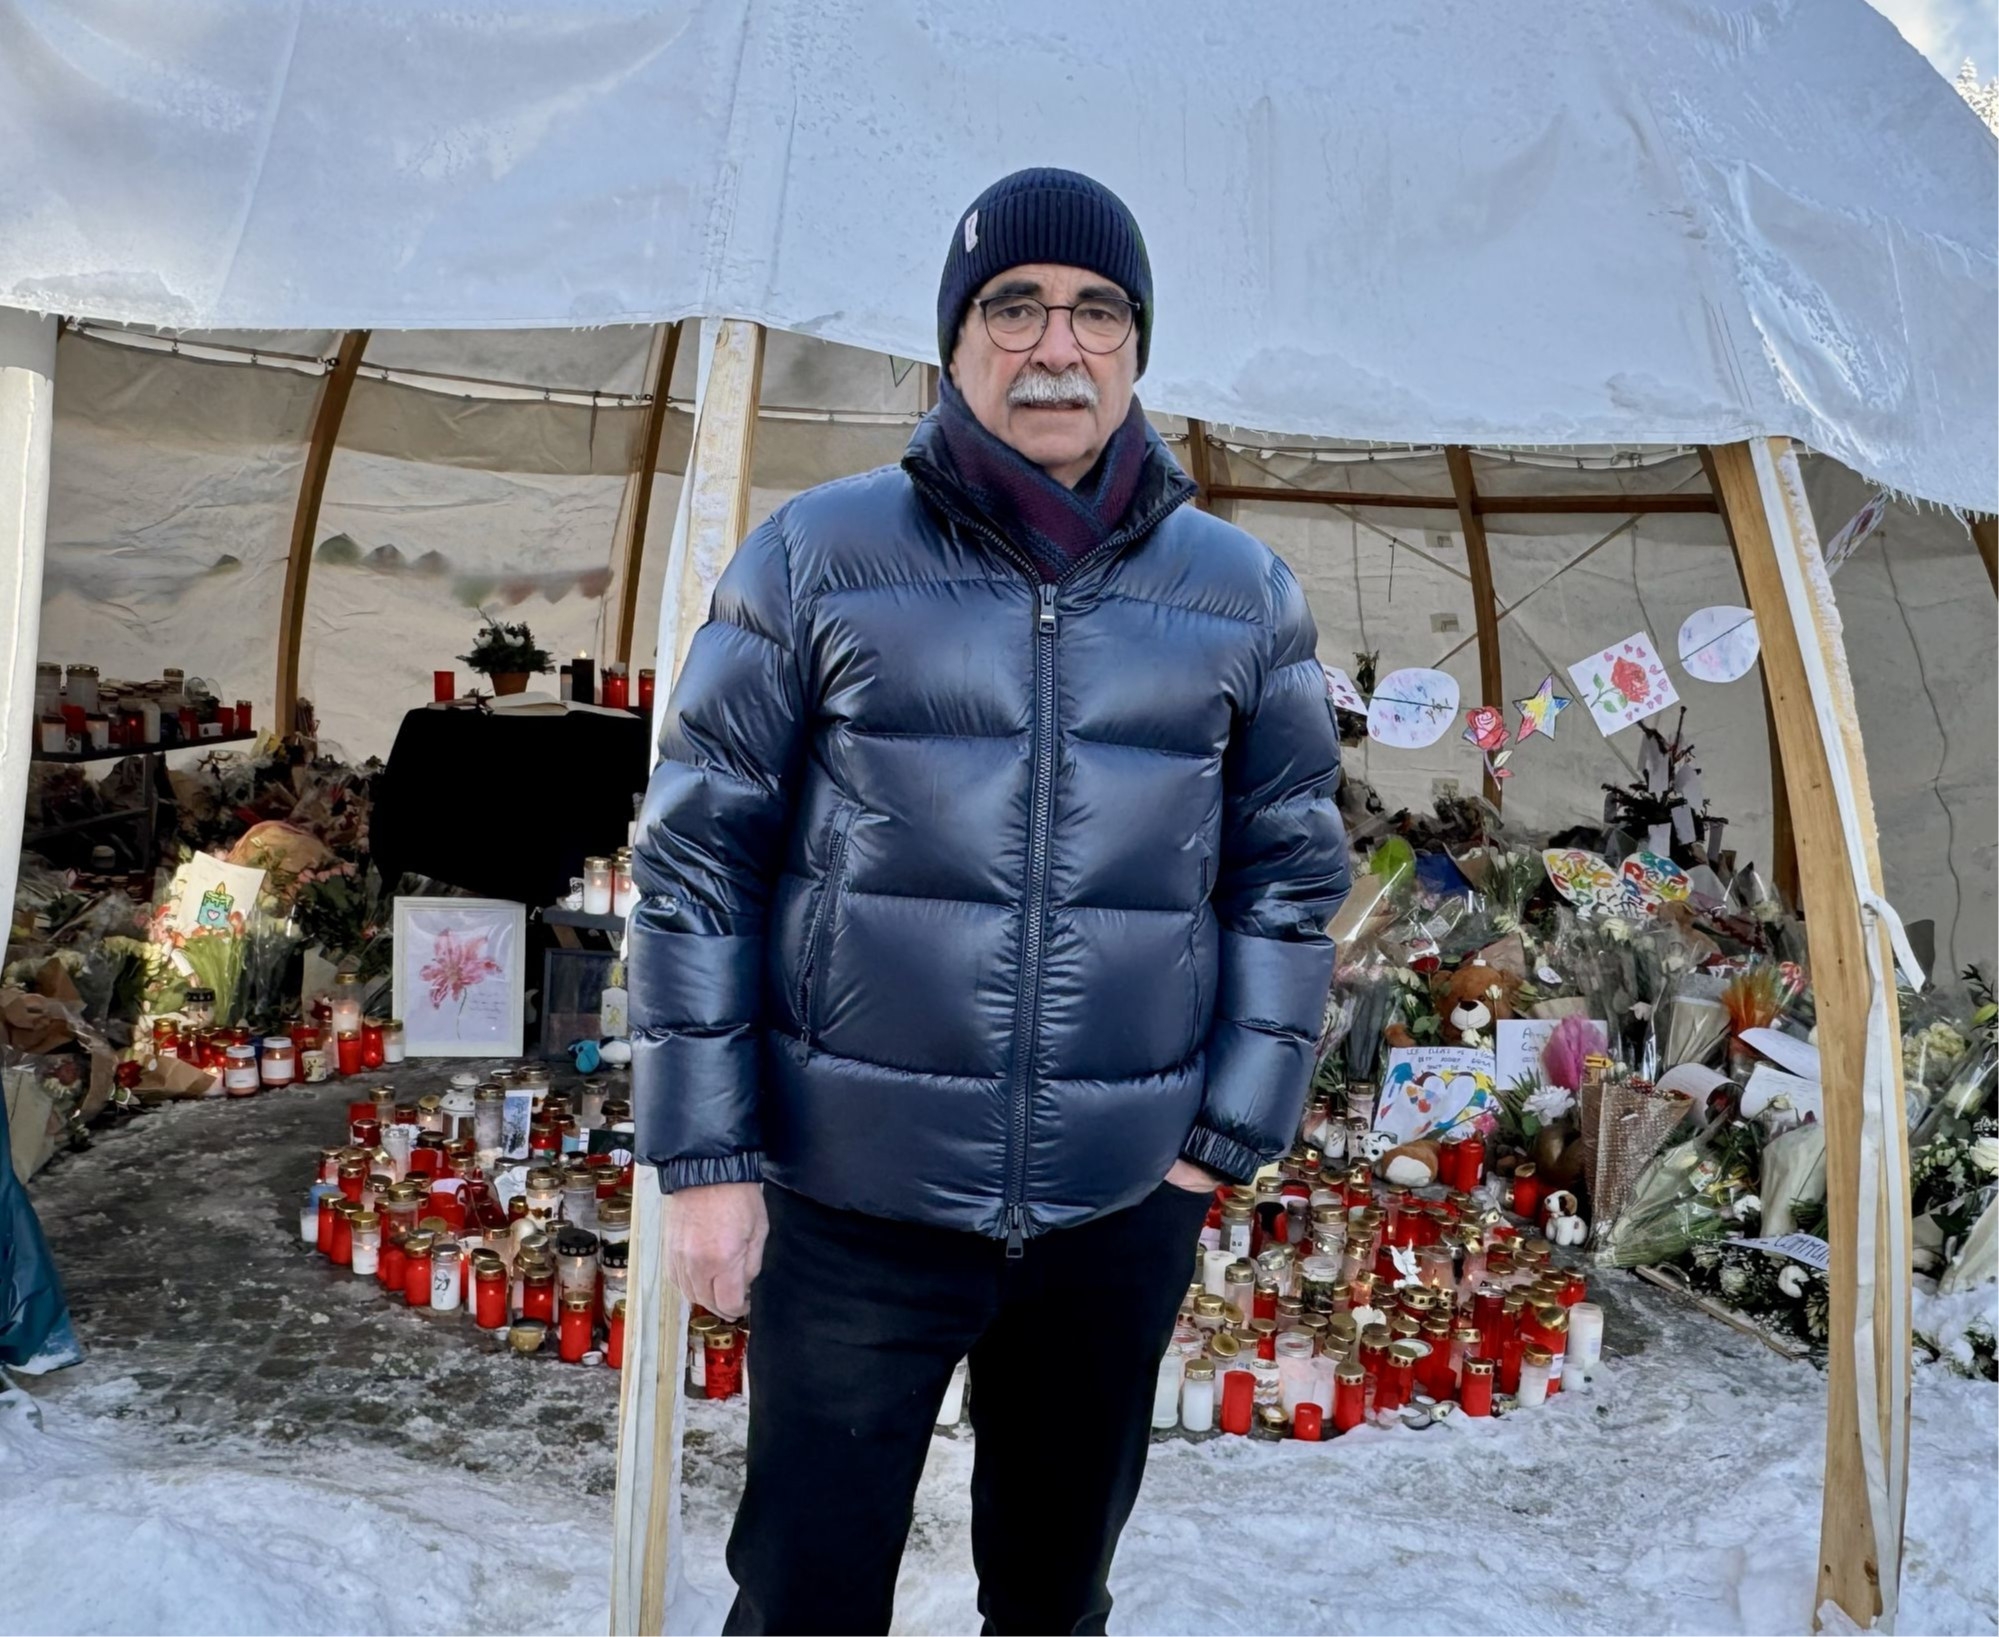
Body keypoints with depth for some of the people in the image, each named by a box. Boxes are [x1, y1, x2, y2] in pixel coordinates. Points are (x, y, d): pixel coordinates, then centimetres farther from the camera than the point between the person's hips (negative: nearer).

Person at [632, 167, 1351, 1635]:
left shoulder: (1244, 592, 1)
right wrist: (703, 1158, -5)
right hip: (852, 1197, -2)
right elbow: (698, 855, -4)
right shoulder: (818, 556, -5)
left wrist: (1230, 1136, 1)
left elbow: (1289, 873, 6)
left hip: (1126, 1209, 3)